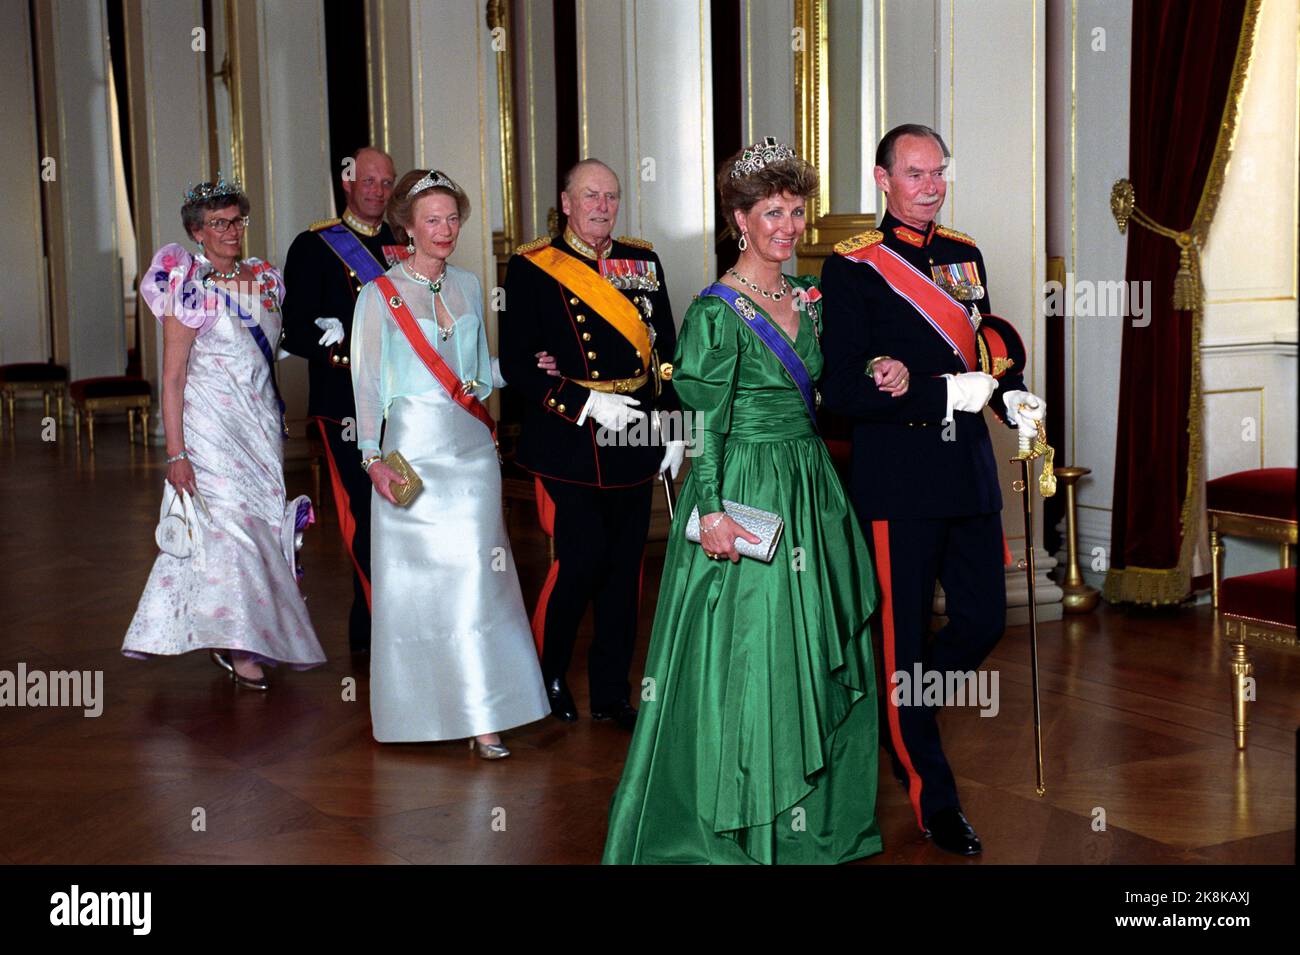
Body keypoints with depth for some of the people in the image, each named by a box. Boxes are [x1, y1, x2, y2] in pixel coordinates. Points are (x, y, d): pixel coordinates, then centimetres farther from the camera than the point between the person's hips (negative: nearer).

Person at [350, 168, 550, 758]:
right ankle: (416, 706, 14)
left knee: (475, 577, -3)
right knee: (415, 576, 0)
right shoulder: (381, 295, -1)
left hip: (471, 446, 3)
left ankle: (481, 716, -3)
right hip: (414, 448, -3)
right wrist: (373, 458, -9)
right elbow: (367, 382, -3)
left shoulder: (468, 287, 13)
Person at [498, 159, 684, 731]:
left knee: (624, 567, 8)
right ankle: (548, 676, 15)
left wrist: (674, 428, 7)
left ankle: (611, 693, 20)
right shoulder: (530, 269, -3)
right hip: (569, 446, -4)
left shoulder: (643, 262, 11)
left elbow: (665, 351, 14)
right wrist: (588, 403, -16)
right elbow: (517, 364, -8)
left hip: (633, 442, 5)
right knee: (581, 561, -9)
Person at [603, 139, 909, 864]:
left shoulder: (810, 295, 9)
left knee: (817, 652, 12)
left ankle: (814, 817, 25)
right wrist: (712, 510, -20)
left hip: (812, 488, 7)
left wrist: (881, 380, -2)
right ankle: (742, 828, 12)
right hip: (746, 491, -7)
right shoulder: (718, 311, -11)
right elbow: (704, 420, -13)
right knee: (747, 653, -2)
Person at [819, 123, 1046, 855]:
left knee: (984, 619, 8)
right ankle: (934, 800, 18)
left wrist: (1013, 397, 1)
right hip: (898, 478, -6)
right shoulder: (853, 267, -8)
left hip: (970, 470, 6)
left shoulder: (964, 254, 11)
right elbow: (843, 390, -15)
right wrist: (946, 395, -20)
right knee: (907, 635, 4)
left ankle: (901, 716, 34)